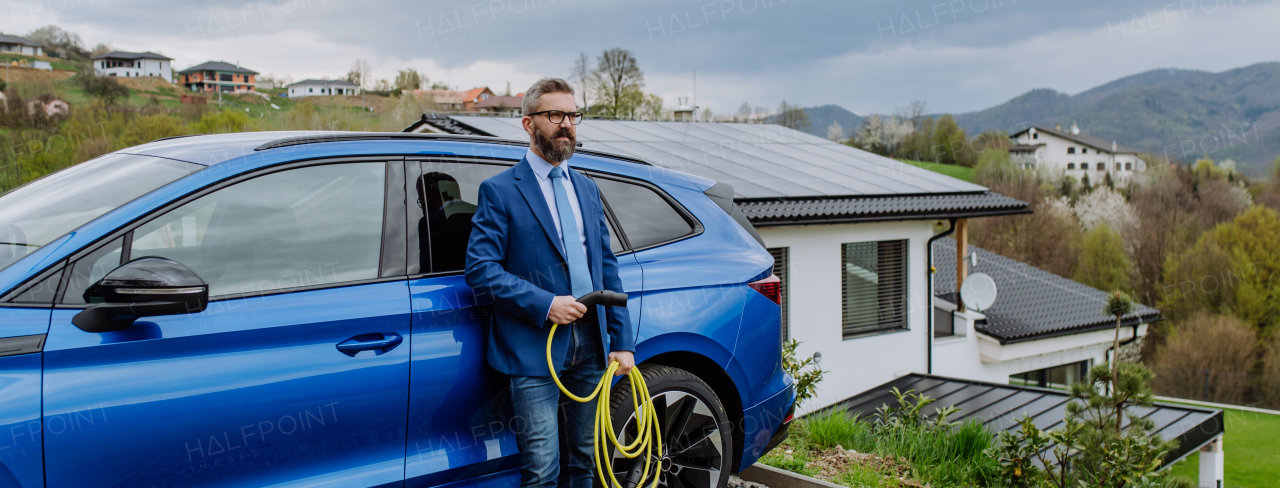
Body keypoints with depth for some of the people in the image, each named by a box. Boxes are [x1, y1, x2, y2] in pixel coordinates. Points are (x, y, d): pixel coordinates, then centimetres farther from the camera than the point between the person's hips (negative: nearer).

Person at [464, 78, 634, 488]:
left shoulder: (587, 189, 16)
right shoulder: (500, 191, -2)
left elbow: (607, 269, 16)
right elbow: (480, 268, -10)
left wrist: (622, 340, 10)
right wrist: (544, 304, -19)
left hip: (589, 347, 6)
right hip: (534, 350, -6)